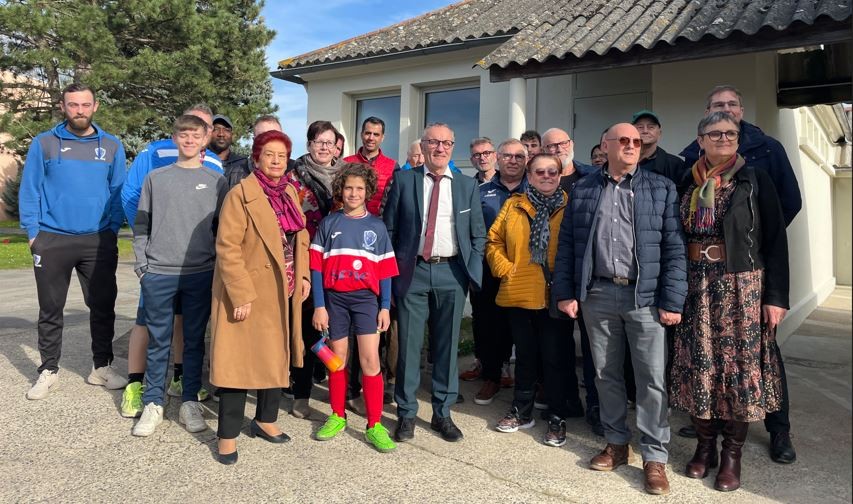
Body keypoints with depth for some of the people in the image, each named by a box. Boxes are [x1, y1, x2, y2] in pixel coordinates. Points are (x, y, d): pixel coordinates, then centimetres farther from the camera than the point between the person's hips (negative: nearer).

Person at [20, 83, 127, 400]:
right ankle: (49, 371, 20)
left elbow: (118, 192, 7)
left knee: (103, 306, 7)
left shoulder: (111, 146, 6)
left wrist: (112, 230, -1)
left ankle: (101, 367, 21)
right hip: (52, 240, -1)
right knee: (50, 309, 8)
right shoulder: (44, 144, 2)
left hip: (99, 241, 1)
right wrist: (33, 233, -5)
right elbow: (29, 191, 2)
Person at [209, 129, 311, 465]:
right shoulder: (241, 194, -12)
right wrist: (241, 295, -21)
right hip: (248, 295, -7)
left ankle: (265, 420, 33)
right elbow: (227, 248, -17)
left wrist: (303, 274, 5)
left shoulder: (290, 192, 10)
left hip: (284, 293, 7)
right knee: (240, 360, 1)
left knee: (278, 358, 15)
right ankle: (227, 435, 14)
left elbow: (300, 238, 17)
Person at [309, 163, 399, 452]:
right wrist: (319, 306, -4)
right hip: (334, 298, 1)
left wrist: (385, 307, -1)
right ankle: (337, 417, 26)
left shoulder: (376, 226, 6)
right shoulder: (329, 223, 4)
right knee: (337, 359, 10)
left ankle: (374, 425, 3)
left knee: (370, 360, -7)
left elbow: (385, 270, 5)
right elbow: (317, 267, 2)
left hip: (366, 298, -1)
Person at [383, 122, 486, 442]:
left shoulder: (468, 186, 8)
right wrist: (390, 269, -1)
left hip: (452, 273, 2)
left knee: (447, 344, 8)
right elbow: (389, 228, 5)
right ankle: (406, 413, 18)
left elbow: (478, 235, 10)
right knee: (409, 344, 3)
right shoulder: (403, 181, 3)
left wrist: (473, 272, 1)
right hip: (412, 272, -1)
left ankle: (442, 413, 23)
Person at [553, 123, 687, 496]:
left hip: (645, 296, -2)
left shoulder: (661, 188, 4)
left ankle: (654, 457, 15)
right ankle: (616, 443, 28)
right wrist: (565, 293, 1)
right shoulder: (583, 190, 9)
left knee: (652, 378, 1)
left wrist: (672, 300, -7)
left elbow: (674, 247, -1)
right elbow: (566, 244, 8)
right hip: (597, 294, 2)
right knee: (606, 373, 12)